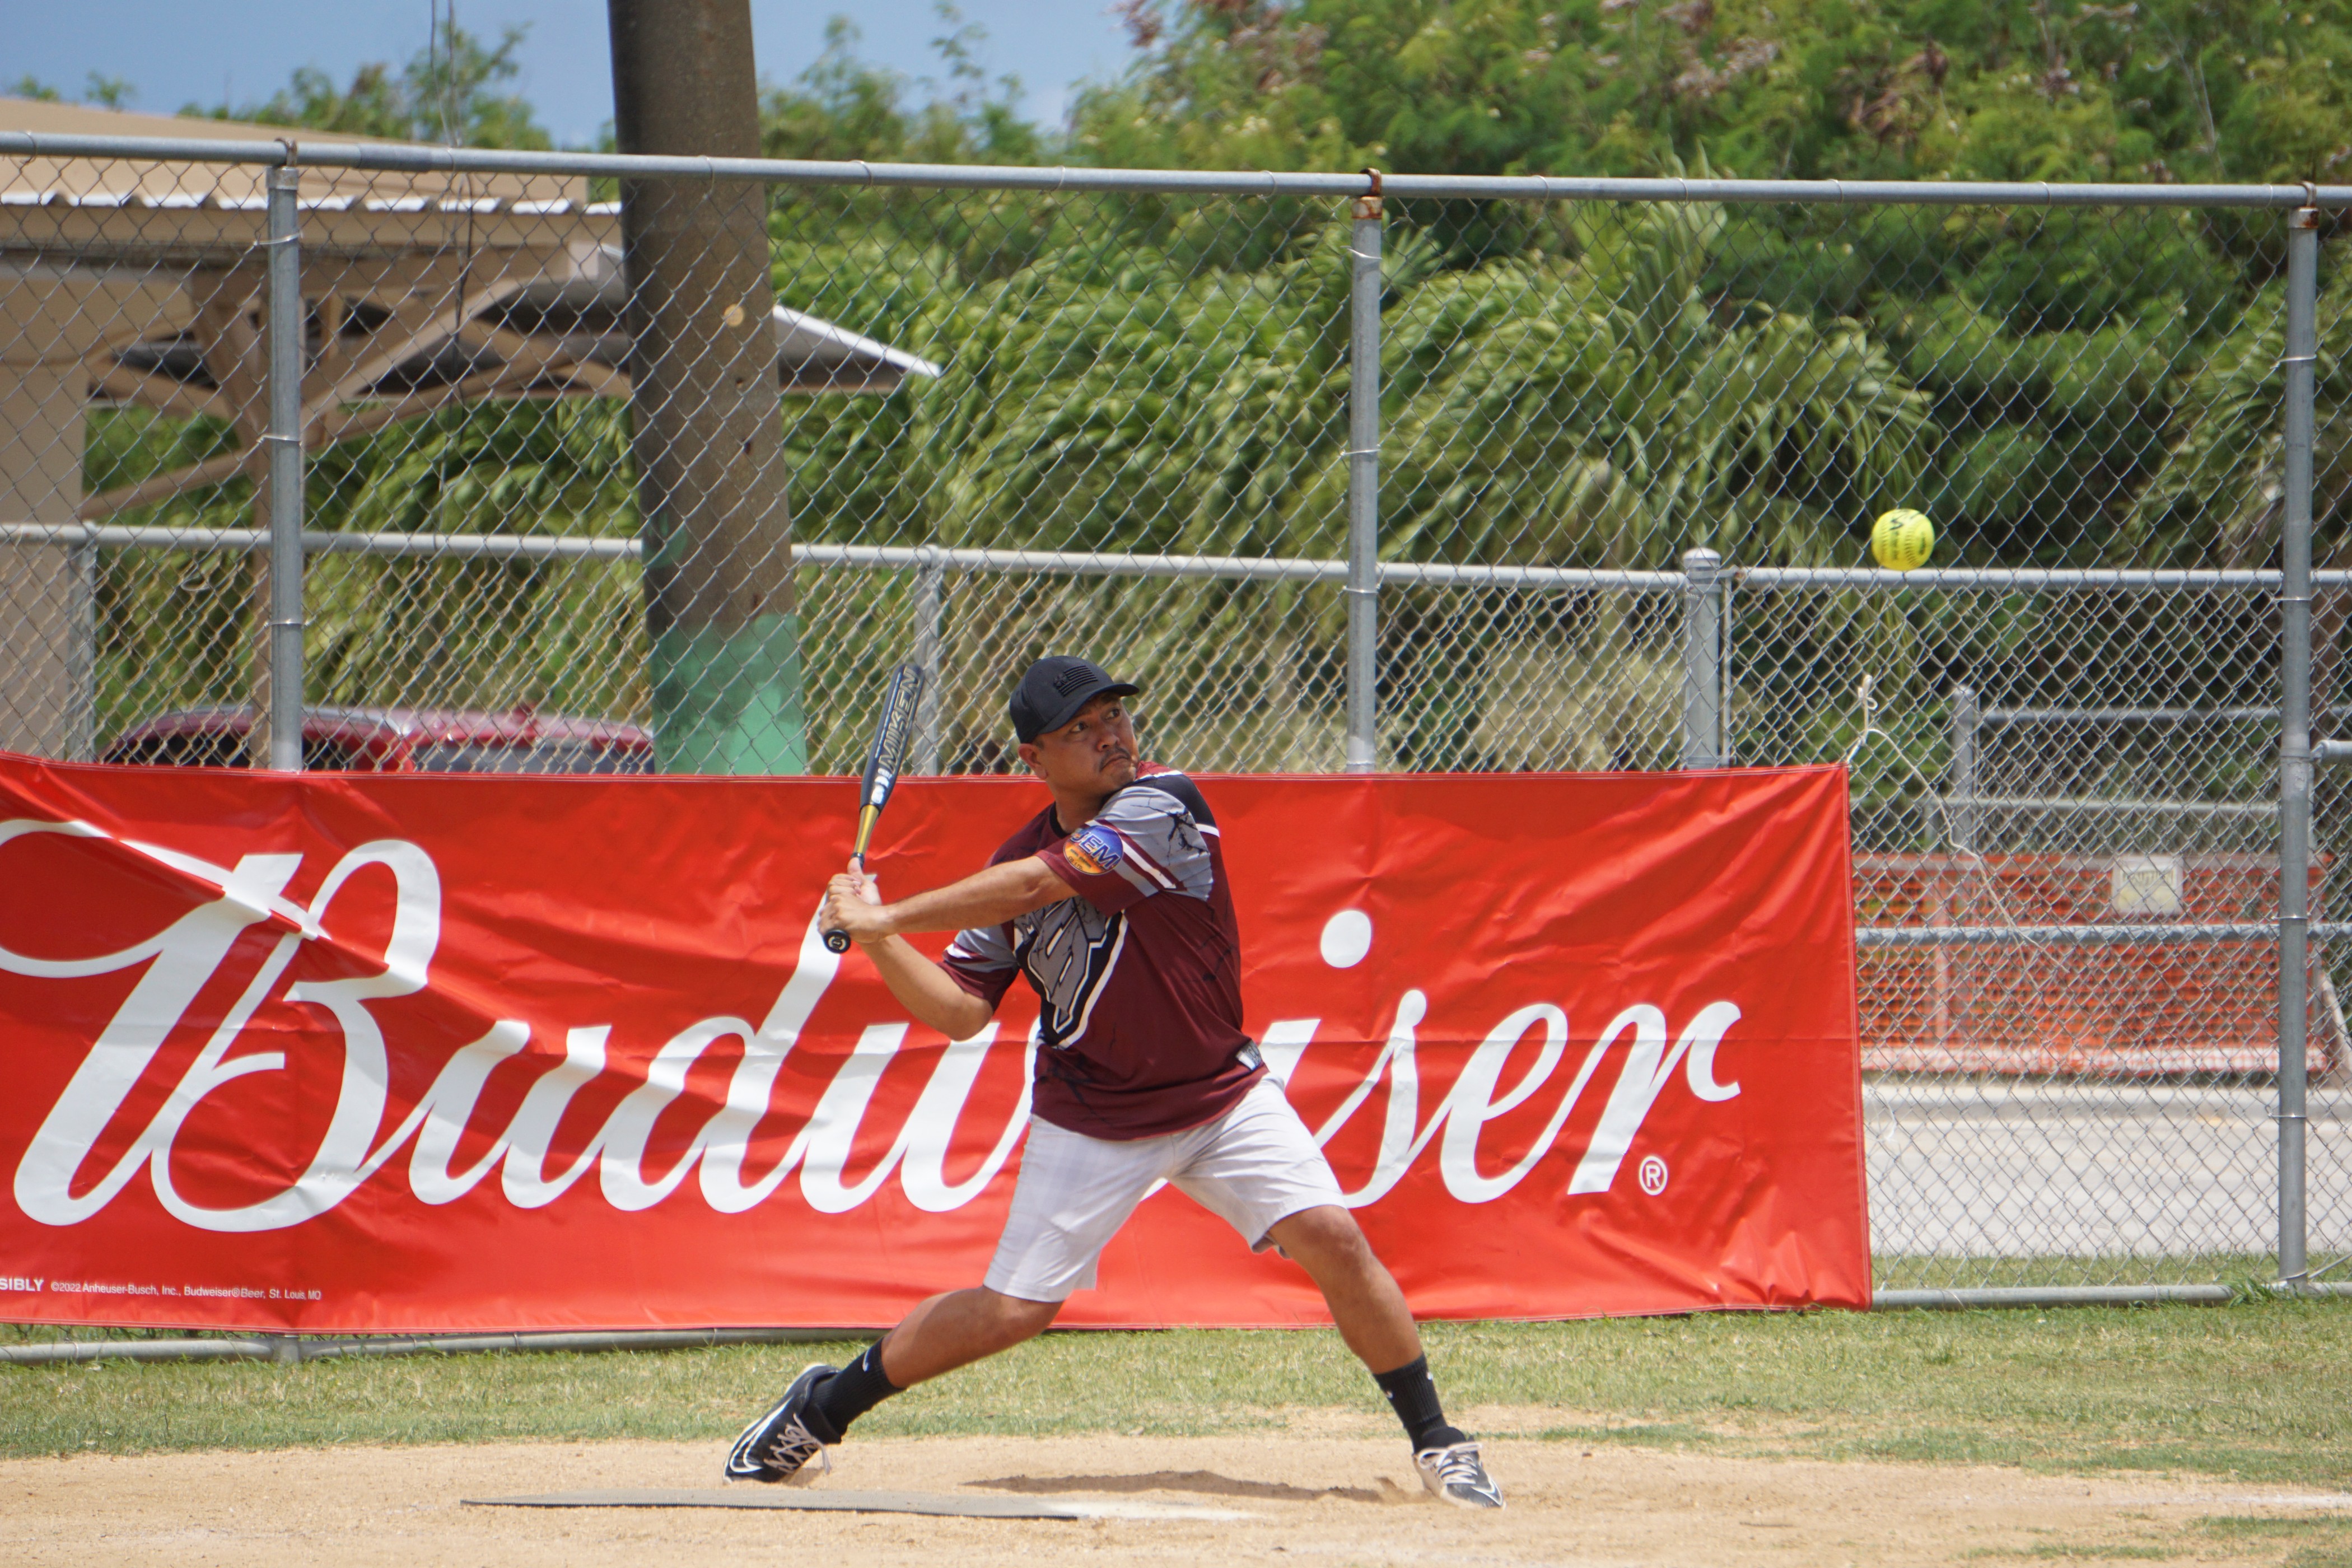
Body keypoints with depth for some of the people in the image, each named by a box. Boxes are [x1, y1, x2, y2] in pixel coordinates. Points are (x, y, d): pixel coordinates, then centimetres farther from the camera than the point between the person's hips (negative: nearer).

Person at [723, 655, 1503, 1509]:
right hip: (1091, 1118, 1)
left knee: (1331, 1239, -18)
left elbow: (1036, 887, -26)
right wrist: (879, 942, -15)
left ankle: (1434, 1440, -3)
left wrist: (888, 918, -21)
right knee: (1013, 1310, -1)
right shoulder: (1014, 867, -4)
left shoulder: (1164, 806, -18)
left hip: (1221, 1094, -1)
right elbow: (962, 1011, -1)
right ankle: (821, 1407, 18)